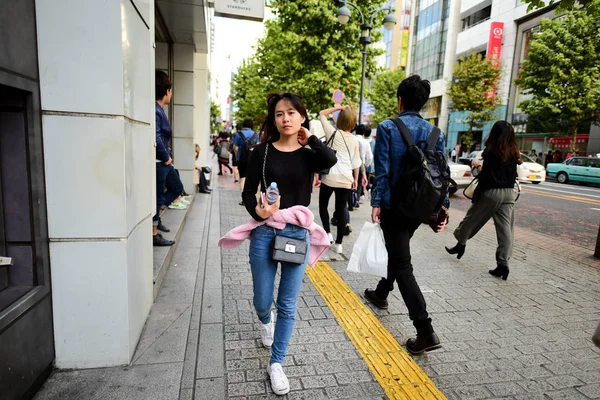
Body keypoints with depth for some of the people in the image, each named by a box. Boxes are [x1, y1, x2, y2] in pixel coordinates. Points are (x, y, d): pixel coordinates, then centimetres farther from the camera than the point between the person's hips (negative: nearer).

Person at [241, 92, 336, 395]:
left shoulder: (309, 155, 1)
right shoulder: (263, 151, -1)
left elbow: (331, 159, -23)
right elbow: (248, 192, -1)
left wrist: (309, 139, -7)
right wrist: (257, 212, -21)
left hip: (297, 234, 0)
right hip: (265, 232, 0)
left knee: (287, 305, 7)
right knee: (262, 301, 13)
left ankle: (276, 364, 27)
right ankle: (266, 322, 51)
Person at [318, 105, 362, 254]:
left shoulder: (333, 133, -4)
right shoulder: (354, 140, 5)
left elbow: (322, 114, 7)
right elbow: (356, 162, 10)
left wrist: (337, 108, 7)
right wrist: (356, 179, 18)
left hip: (330, 176, -3)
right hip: (346, 179, 3)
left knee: (323, 205, 18)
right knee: (341, 209, 8)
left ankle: (327, 233, 9)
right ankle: (338, 243, 10)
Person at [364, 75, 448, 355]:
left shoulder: (388, 128, -10)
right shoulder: (434, 132, 5)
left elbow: (382, 170, -14)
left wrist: (376, 202, -9)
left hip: (394, 206, -6)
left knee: (402, 265, -2)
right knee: (398, 252, 25)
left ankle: (426, 332, -5)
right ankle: (381, 293, 47)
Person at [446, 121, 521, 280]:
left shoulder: (492, 151, -10)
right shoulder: (513, 152, 8)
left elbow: (485, 175, -14)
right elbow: (512, 174, 13)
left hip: (492, 191, -5)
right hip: (509, 192, 6)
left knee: (472, 218, 15)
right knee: (506, 228, 2)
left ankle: (460, 243, 32)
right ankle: (503, 264, 0)